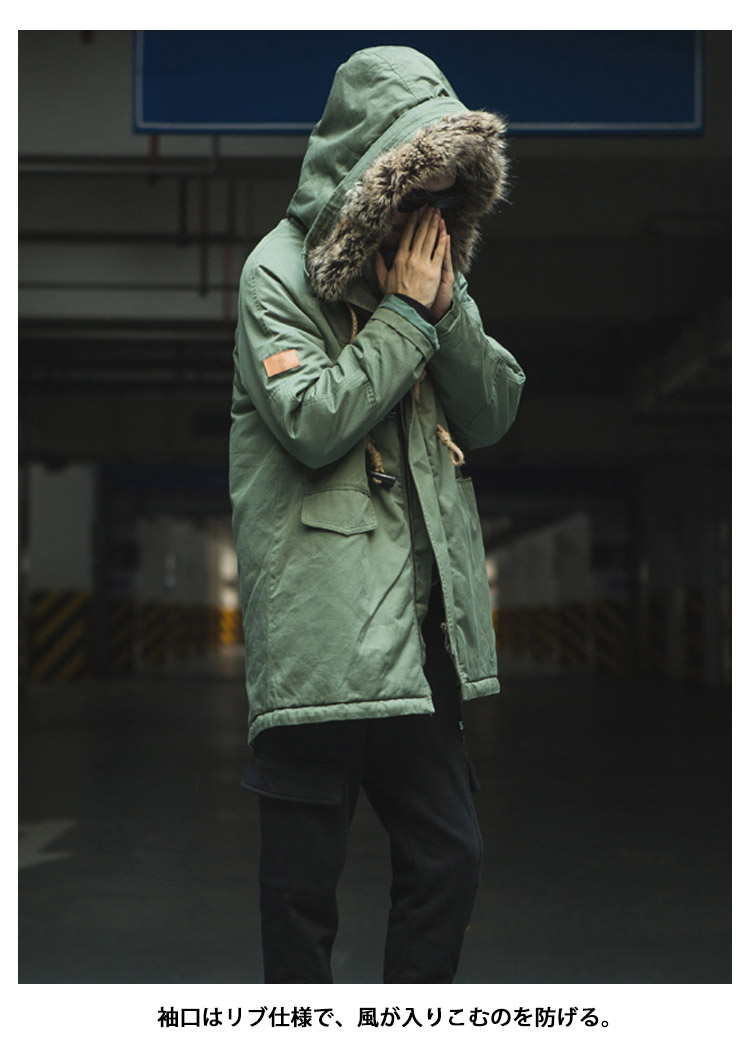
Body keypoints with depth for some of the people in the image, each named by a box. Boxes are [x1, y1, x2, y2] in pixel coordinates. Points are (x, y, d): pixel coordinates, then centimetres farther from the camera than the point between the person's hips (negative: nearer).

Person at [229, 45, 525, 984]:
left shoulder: (433, 273, 14)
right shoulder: (279, 272, -6)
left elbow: (494, 414, 8)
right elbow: (314, 423, -17)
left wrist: (447, 305, -5)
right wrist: (406, 313, -11)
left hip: (423, 625, 7)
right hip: (321, 635, -6)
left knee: (449, 858, 12)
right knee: (303, 883, 4)